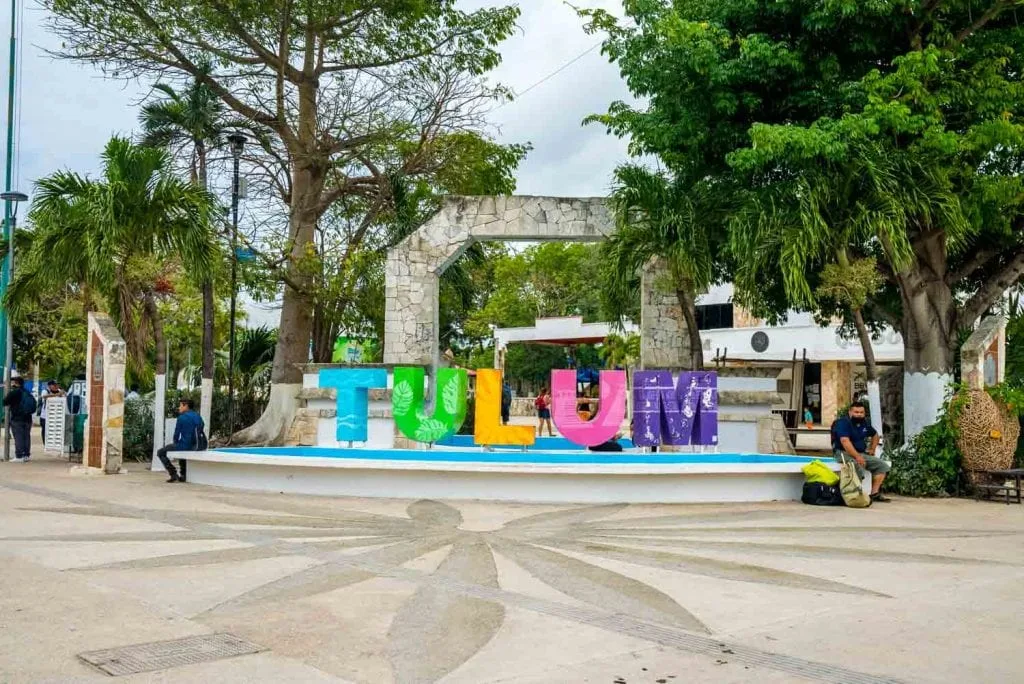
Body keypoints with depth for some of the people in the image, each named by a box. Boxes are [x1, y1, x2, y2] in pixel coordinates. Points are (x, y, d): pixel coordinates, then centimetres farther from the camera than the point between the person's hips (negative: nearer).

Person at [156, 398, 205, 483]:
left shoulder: (182, 417, -12)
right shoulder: (199, 417, 8)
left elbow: (176, 434, -7)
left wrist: (176, 443, 12)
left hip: (184, 446, -7)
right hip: (195, 447, 7)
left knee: (160, 452, 11)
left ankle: (174, 474, 3)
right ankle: (183, 475, 35)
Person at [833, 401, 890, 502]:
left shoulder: (864, 423, 14)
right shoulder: (843, 423, -12)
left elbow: (875, 435, 34)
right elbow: (845, 441, -25)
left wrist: (872, 449, 21)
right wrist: (857, 456, -30)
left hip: (861, 453, 8)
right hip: (844, 453, -8)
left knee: (882, 465, -3)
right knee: (858, 466, -37)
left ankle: (874, 493, -8)